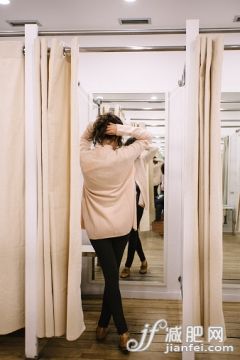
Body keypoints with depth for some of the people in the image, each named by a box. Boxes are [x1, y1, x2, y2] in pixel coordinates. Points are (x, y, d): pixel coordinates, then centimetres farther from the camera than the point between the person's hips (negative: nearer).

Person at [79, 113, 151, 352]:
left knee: (110, 276, 6)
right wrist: (123, 128, -14)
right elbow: (146, 137, 0)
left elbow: (84, 138, 15)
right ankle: (103, 325, 28)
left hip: (97, 227, 0)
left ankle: (122, 331, 11)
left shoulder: (86, 157, -8)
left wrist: (95, 124, -2)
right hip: (122, 225, 0)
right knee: (112, 274, 15)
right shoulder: (124, 157, -13)